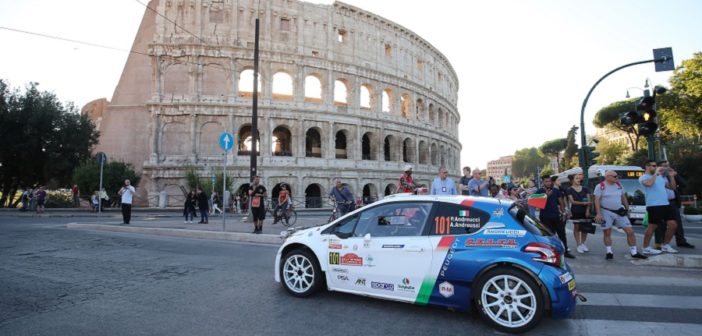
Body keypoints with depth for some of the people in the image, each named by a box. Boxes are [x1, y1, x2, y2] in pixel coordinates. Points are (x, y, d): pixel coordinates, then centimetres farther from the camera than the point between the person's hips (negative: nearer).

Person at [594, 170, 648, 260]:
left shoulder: (619, 185, 9)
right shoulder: (600, 186, -8)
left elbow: (623, 198, 18)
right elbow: (597, 200, -10)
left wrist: (627, 209, 18)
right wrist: (598, 213, -16)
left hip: (620, 212, 5)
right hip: (606, 212, -4)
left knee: (630, 231, 1)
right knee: (607, 233, 2)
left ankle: (634, 252, 11)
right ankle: (609, 252, 14)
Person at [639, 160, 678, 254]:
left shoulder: (661, 177, 19)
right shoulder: (643, 177, -3)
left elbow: (672, 187, 20)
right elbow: (649, 183, -25)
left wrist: (671, 176, 9)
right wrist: (656, 173, -14)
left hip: (666, 204, 7)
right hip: (654, 206, -7)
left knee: (673, 225, 6)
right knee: (652, 227, -3)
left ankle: (665, 245, 21)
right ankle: (646, 248, 7)